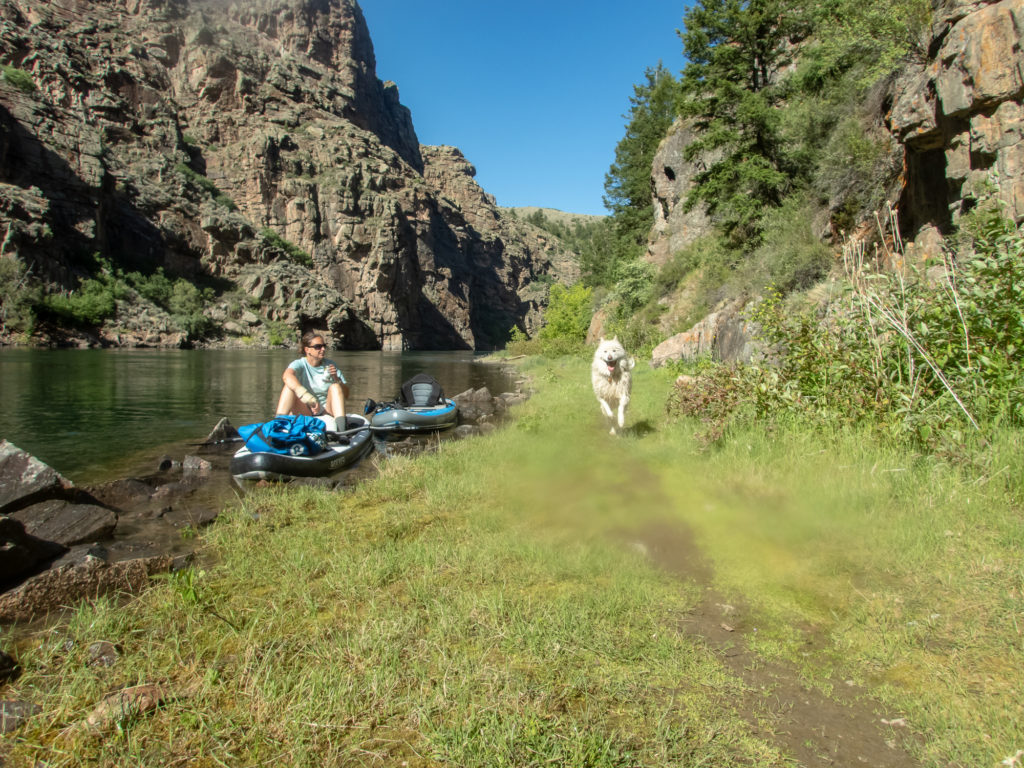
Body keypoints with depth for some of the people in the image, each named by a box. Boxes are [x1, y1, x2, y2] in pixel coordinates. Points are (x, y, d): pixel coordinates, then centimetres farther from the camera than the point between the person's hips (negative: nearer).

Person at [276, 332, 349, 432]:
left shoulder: (330, 365, 6)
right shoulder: (299, 364, -4)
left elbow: (346, 394, 5)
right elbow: (286, 376, -31)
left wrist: (336, 378, -16)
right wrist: (308, 398, -47)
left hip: (327, 411, 2)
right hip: (304, 412, -2)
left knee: (335, 387, -23)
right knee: (290, 386, -21)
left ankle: (341, 429, -40)